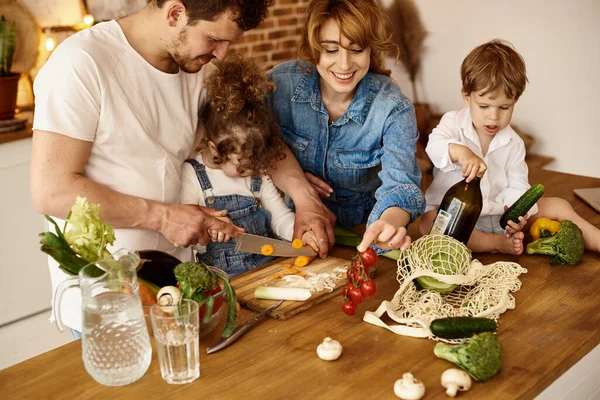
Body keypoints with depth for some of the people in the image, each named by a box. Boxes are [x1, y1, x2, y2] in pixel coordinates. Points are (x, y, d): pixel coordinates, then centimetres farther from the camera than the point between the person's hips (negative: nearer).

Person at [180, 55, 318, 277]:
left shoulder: (257, 174, 9)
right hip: (221, 277, -5)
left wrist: (300, 233, -8)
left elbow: (281, 216, 12)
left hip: (268, 266, 5)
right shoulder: (191, 176, -6)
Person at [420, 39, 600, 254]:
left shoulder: (513, 143, 3)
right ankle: (498, 244, -36)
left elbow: (517, 187, 1)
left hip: (499, 214, 4)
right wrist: (460, 152, -51)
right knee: (429, 222, -37)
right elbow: (435, 145, -27)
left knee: (558, 206, -6)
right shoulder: (453, 122, -6)